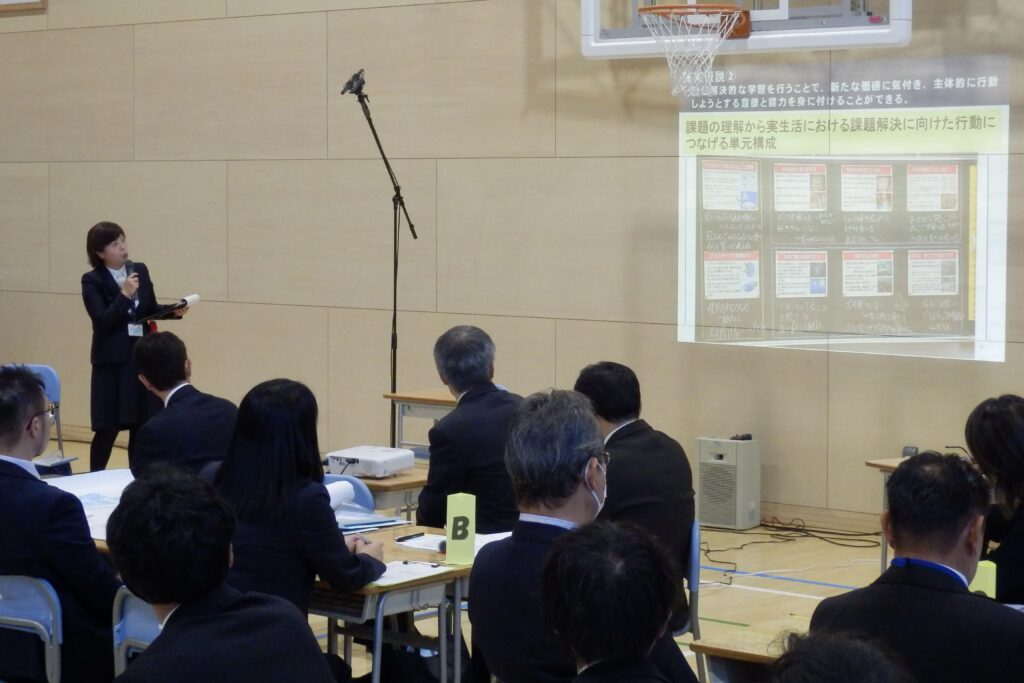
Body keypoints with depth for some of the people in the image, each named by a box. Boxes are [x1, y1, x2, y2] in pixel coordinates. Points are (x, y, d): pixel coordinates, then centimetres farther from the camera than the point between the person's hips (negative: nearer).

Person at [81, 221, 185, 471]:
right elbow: (102, 321, -17)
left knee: (142, 426, 8)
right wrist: (124, 294, -25)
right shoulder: (92, 281, -8)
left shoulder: (140, 270, 5)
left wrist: (173, 310, -5)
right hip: (112, 361, -4)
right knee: (108, 428, -1)